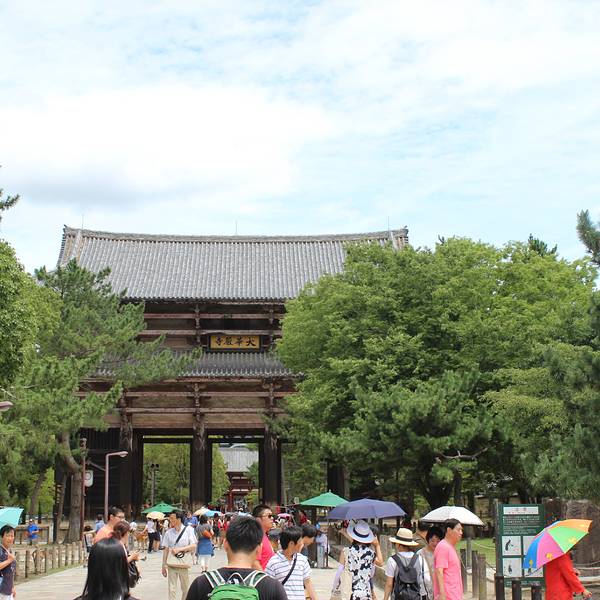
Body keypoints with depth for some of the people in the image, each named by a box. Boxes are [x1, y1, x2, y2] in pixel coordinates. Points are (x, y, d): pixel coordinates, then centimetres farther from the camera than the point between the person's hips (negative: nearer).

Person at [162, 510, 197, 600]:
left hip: (184, 564, -1)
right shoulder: (168, 532, 1)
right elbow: (166, 549, 2)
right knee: (172, 589, 0)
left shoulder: (188, 530, -3)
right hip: (171, 565, 1)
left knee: (185, 589, 9)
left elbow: (193, 546, -8)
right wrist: (164, 565, 1)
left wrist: (179, 549, -18)